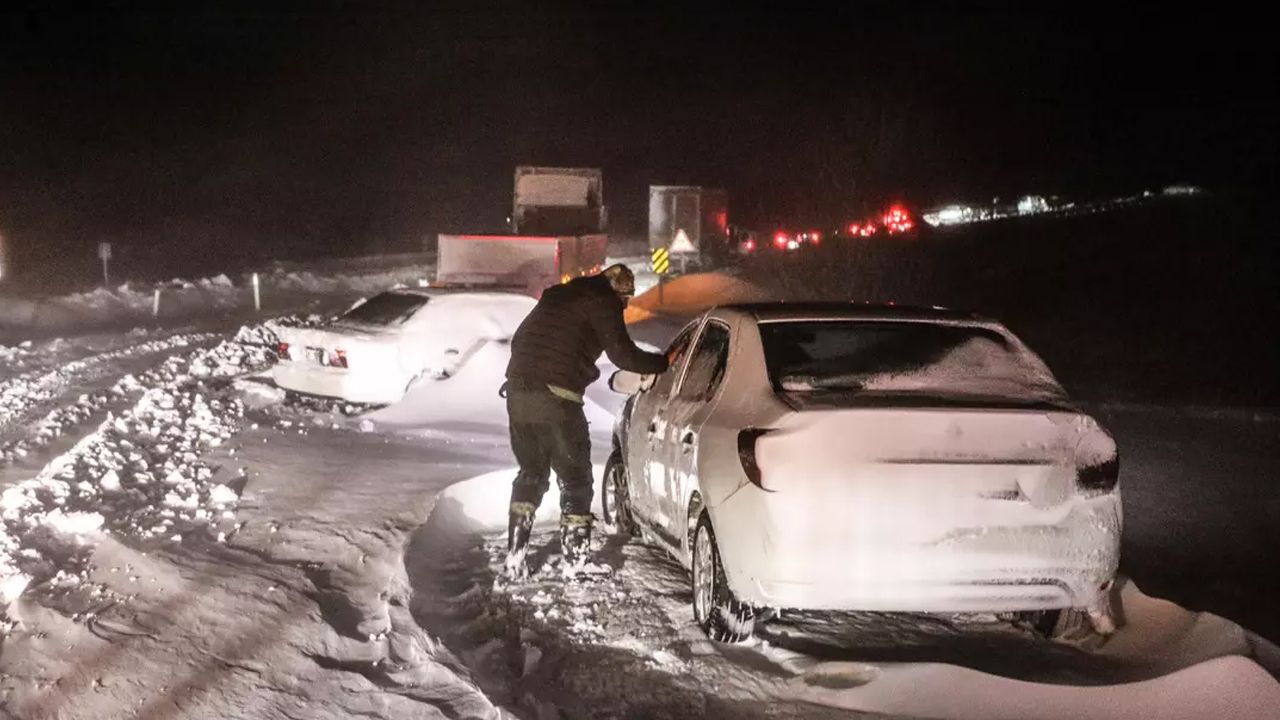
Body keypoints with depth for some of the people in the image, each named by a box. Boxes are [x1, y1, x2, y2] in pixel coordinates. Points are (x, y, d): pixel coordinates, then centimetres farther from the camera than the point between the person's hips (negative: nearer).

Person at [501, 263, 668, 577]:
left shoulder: (557, 295, 24)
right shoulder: (603, 302, 0)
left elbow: (520, 339, 28)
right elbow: (623, 354, -6)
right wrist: (666, 362, 6)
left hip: (518, 393, 7)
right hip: (556, 399, -7)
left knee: (531, 473, 20)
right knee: (575, 480, 5)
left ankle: (515, 556, 14)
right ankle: (574, 564, 3)